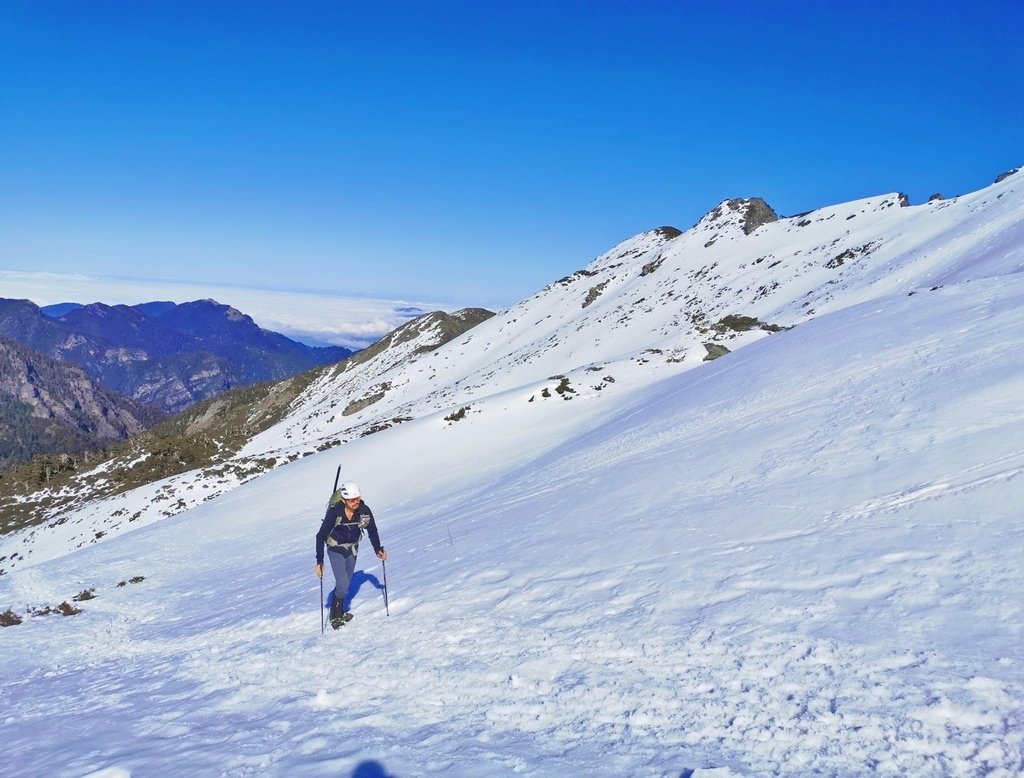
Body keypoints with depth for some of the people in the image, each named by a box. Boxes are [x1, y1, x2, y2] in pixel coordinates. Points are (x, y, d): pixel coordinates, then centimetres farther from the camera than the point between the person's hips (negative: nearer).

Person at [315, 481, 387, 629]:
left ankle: (339, 612, 38)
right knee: (343, 586, -10)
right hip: (336, 550, -4)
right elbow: (321, 536, -24)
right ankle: (335, 616, 13)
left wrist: (378, 549, -13)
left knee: (345, 583, 18)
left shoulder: (365, 511, -21)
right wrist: (319, 561, -27)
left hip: (353, 549, 4)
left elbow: (372, 531, -3)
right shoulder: (334, 513, -31)